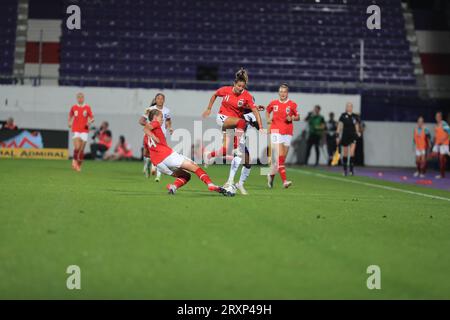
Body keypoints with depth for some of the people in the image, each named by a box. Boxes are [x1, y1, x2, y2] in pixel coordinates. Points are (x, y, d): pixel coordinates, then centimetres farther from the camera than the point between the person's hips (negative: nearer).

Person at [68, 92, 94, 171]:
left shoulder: (87, 108, 2)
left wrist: (89, 122, -15)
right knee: (77, 147, -18)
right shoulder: (74, 107, 6)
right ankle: (74, 160, 7)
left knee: (82, 149, 1)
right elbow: (70, 116, 23)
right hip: (76, 130, 0)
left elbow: (92, 118, 5)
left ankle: (79, 165, 16)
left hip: (84, 131, 0)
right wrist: (69, 123, 7)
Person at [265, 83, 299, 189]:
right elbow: (267, 110, 24)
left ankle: (272, 175, 30)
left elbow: (298, 117, 8)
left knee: (282, 157, 7)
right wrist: (268, 119, 6)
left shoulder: (292, 104, 2)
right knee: (279, 156, -16)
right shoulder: (273, 103, 5)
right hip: (276, 131, -2)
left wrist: (292, 118, -12)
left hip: (288, 133, 2)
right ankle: (284, 181, -22)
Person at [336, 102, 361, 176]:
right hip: (345, 136, -1)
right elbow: (339, 126, -1)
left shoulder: (355, 117, 3)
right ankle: (345, 170, 19)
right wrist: (337, 136, -5)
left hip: (353, 136, 1)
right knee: (345, 154, 7)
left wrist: (358, 133, -1)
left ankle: (351, 169, -9)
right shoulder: (343, 116, -3)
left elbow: (357, 126, 13)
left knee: (352, 153, -14)